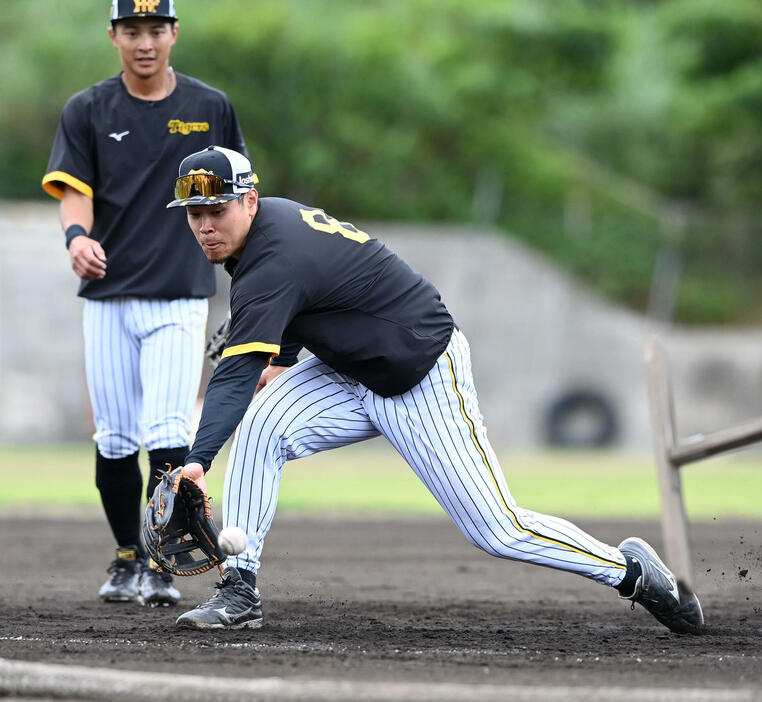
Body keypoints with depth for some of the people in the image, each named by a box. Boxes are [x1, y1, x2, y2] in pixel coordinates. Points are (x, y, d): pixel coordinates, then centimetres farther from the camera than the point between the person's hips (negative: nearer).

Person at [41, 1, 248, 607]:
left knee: (166, 433, -14)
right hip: (107, 298, 1)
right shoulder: (87, 111, 4)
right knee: (114, 440, 5)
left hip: (181, 297, -1)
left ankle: (163, 566, -8)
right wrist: (77, 235, -28)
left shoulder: (211, 108, 5)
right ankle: (127, 558, 21)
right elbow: (75, 192, -6)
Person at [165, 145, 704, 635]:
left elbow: (237, 375, -39)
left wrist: (199, 460, -48)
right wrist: (283, 360, 8)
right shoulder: (273, 216, -1)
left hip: (425, 377, -9)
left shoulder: (272, 262, -29)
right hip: (352, 370, 9)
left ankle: (630, 569, 11)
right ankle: (240, 592, -12)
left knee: (498, 530, -8)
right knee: (259, 425, -15)